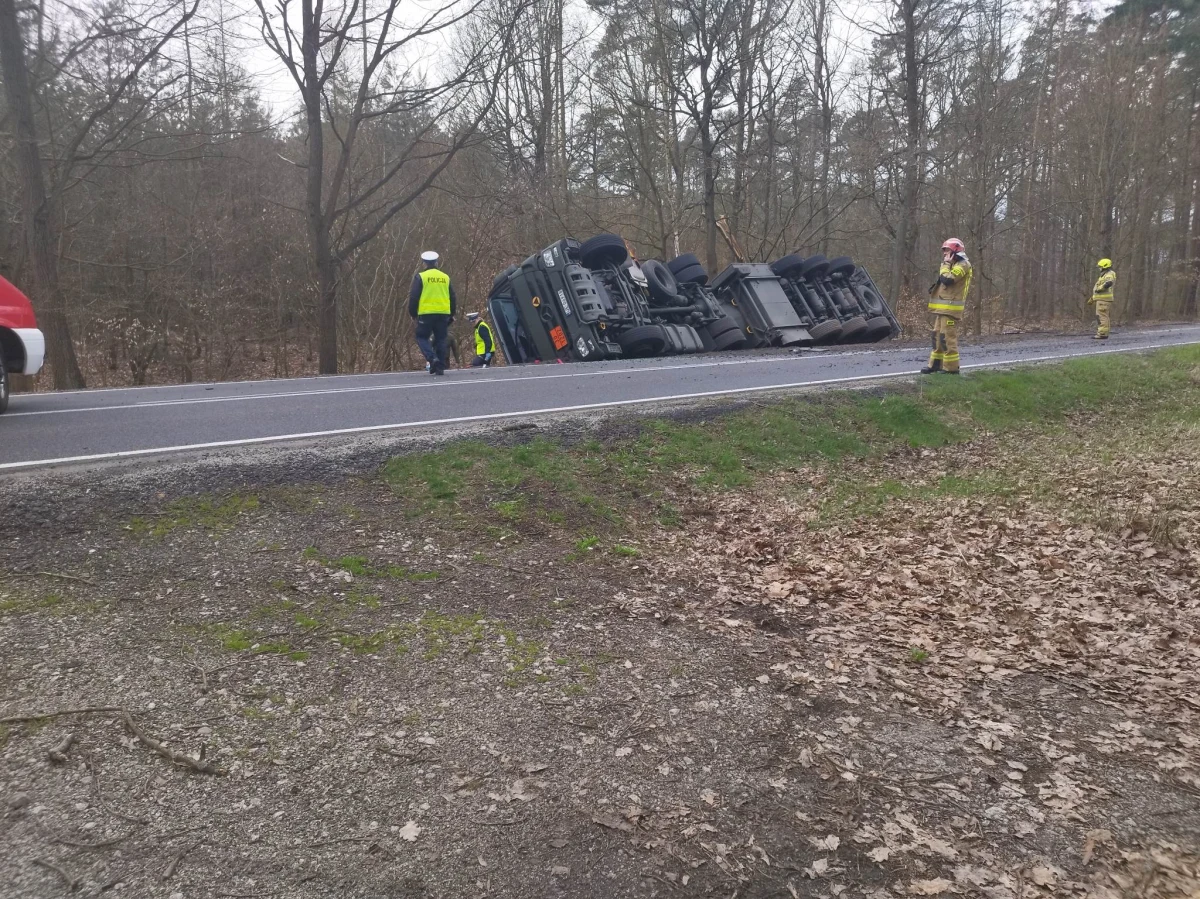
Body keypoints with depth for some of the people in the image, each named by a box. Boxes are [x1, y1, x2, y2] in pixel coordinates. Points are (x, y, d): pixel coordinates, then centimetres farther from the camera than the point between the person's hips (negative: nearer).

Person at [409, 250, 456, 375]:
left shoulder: (420, 277, -1)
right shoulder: (446, 277, 12)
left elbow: (414, 296, -3)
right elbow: (452, 297, 15)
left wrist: (413, 313, 7)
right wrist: (451, 315, 22)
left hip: (426, 313, -4)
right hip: (443, 313, 4)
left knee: (422, 337, 7)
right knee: (440, 339, 9)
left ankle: (432, 358, -16)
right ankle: (440, 367, 6)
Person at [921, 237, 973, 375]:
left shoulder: (962, 265, -10)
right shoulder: (954, 265, 23)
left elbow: (947, 279, -23)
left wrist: (946, 264, -13)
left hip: (951, 308, -11)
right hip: (943, 308, 11)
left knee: (948, 338, -11)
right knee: (938, 335, 13)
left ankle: (951, 367, -9)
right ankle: (936, 364, 19)